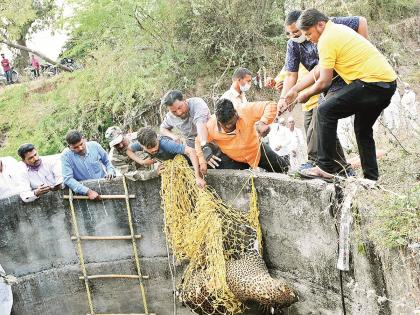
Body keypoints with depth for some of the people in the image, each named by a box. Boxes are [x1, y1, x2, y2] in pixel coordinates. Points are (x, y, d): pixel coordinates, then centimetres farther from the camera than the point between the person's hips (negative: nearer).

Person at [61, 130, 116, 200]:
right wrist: (88, 191, -25)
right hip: (84, 193, -1)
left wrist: (110, 172, -8)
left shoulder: (94, 145, -3)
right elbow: (68, 179, -16)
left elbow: (107, 161, 12)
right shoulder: (66, 155, -11)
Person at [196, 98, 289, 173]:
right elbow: (199, 142, -12)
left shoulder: (245, 112, -33)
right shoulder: (211, 126, -30)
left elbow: (270, 105, -28)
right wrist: (203, 159, -29)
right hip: (234, 159, -1)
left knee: (283, 168, 12)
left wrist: (264, 122, -45)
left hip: (257, 150, 1)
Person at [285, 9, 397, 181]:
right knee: (363, 128, 22)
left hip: (372, 81, -10)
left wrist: (305, 95, 10)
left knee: (326, 111, -8)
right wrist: (295, 89, 25)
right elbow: (318, 70, 23)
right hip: (389, 83, 10)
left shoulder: (327, 40, -10)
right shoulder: (338, 30, 20)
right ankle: (371, 178, 26)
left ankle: (325, 167, -6)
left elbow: (324, 82, -8)